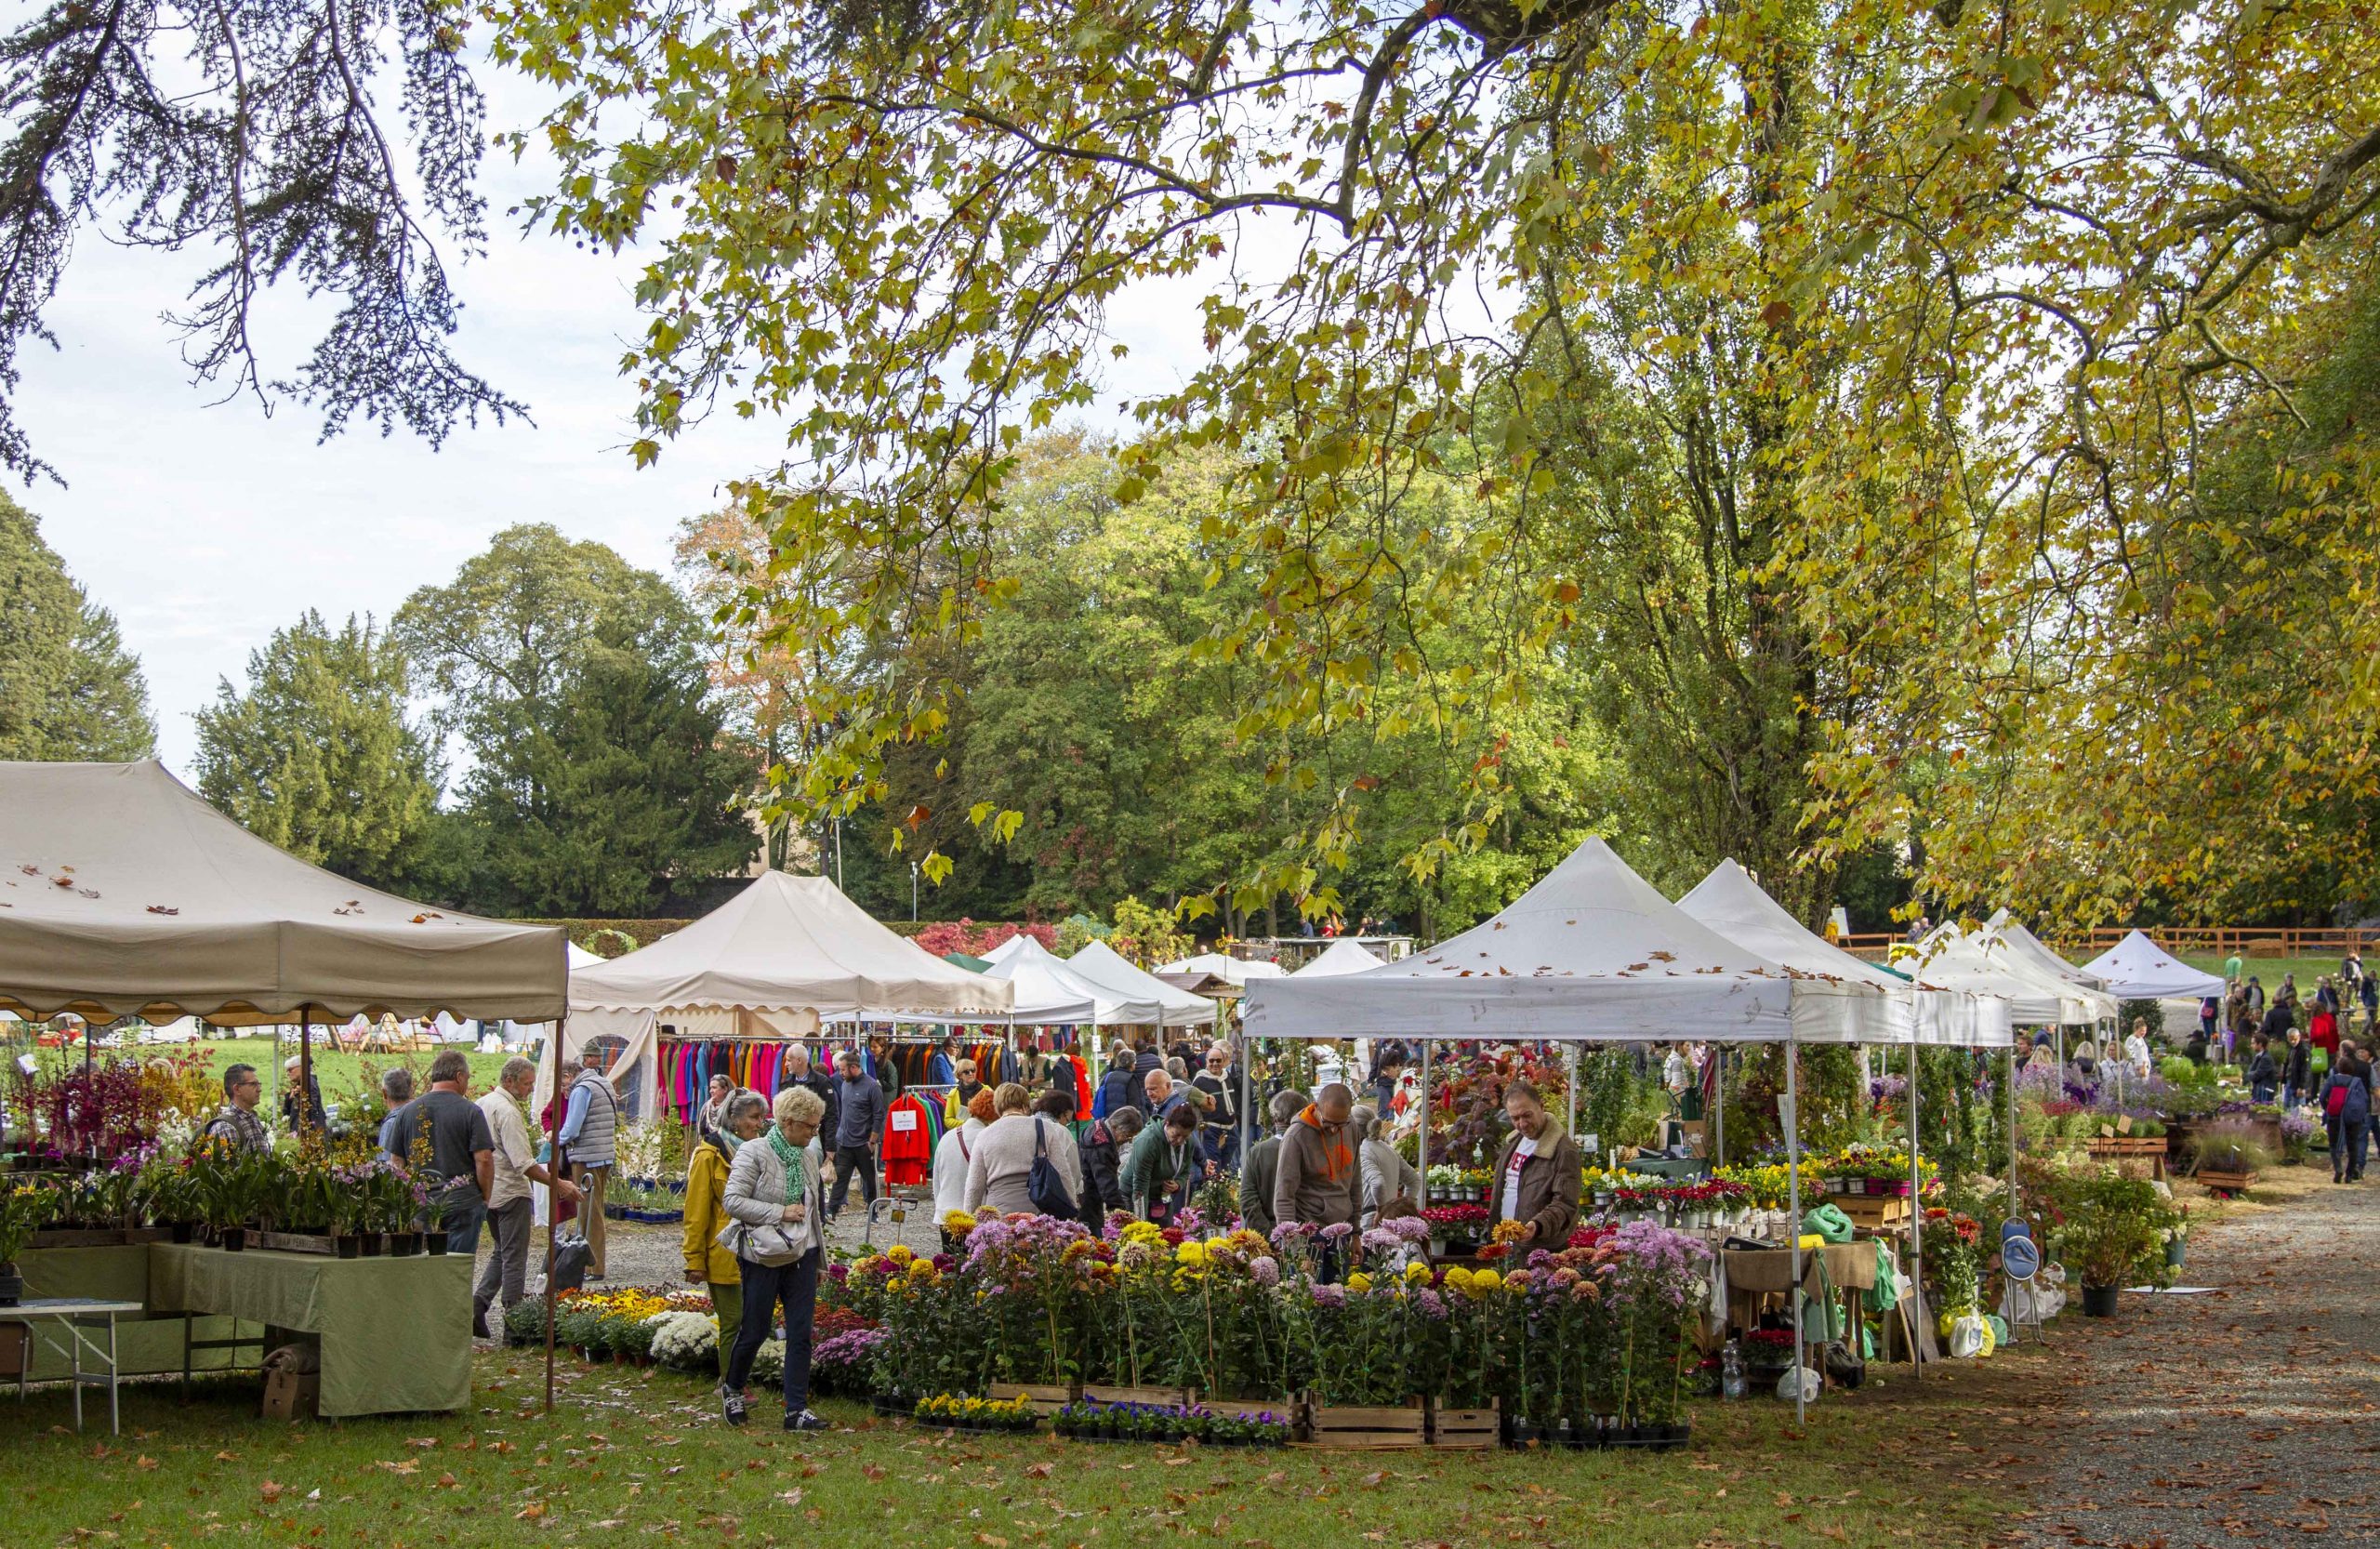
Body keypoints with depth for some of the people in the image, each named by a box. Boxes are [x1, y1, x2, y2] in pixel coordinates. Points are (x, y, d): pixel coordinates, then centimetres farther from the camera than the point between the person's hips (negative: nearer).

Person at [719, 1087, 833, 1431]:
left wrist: (817, 1250, 20)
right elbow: (734, 1202, -16)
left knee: (801, 1333, 1)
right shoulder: (755, 1152, -10)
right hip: (763, 1256, -5)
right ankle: (732, 1388, 30)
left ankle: (797, 1409, 5)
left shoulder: (808, 1155, 10)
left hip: (801, 1255, 5)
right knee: (755, 1330, 4)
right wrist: (780, 1212, -18)